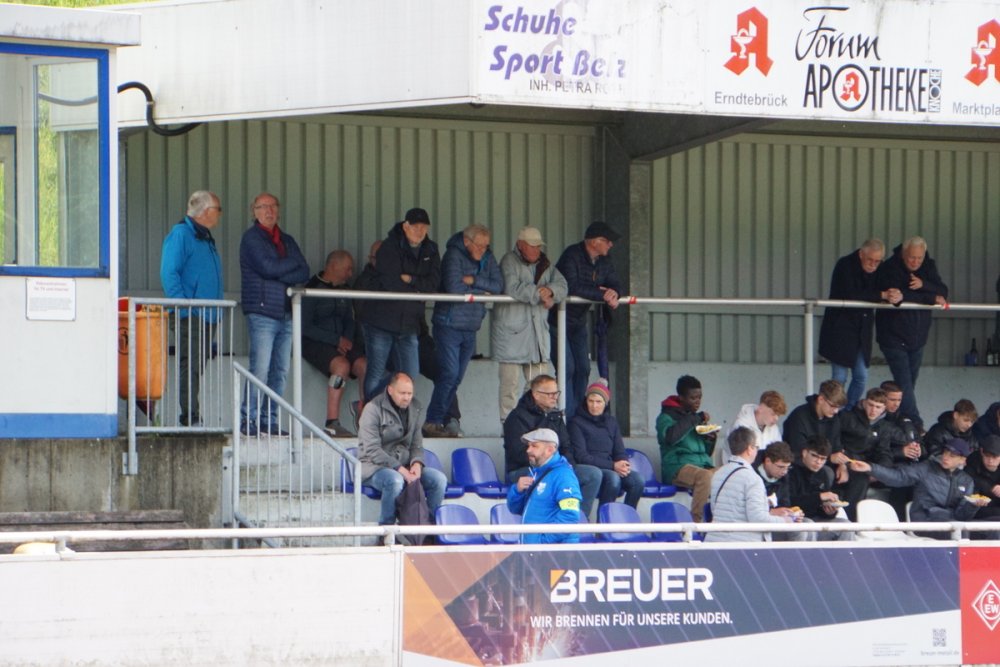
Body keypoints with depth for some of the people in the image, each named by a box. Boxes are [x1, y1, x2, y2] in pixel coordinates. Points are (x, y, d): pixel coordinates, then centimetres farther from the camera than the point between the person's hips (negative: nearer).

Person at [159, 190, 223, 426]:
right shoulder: (180, 234, -7)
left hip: (208, 317, 9)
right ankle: (190, 418, -12)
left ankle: (193, 417, 12)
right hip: (190, 316, -9)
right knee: (190, 366, -10)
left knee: (197, 368, 9)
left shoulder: (206, 238, 21)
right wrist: (183, 306, -20)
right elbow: (168, 273, -15)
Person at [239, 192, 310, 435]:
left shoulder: (287, 241, 20)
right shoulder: (252, 237, 1)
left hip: (286, 313, 6)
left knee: (280, 371, 3)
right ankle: (248, 419, -8)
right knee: (260, 369, -12)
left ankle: (271, 419, 7)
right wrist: (292, 263, 2)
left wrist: (280, 277, -8)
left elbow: (304, 272, 9)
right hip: (262, 312, -6)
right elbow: (267, 267, -13)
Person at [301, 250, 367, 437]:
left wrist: (346, 341, -1)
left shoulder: (344, 290, 14)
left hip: (340, 342, 7)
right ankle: (332, 423, -31)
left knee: (364, 366, -20)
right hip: (314, 344, -6)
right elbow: (305, 327, -13)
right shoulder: (312, 289, -9)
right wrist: (337, 340, -15)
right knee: (342, 365, -33)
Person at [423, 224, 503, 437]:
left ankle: (438, 421, 9)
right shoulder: (454, 255, -9)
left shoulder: (487, 258, 10)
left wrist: (474, 280, -13)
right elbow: (453, 288, -19)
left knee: (456, 378, 5)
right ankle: (432, 423, -10)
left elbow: (498, 286, 0)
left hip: (470, 329, 7)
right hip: (449, 324, -7)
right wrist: (481, 292, -6)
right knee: (449, 374, -13)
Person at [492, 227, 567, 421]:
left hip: (537, 331, 6)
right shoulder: (509, 261, -4)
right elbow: (512, 288, -19)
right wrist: (540, 295, -12)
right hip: (511, 331, -6)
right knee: (511, 381, -5)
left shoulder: (545, 265, 16)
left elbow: (562, 285, 7)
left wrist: (550, 290, -16)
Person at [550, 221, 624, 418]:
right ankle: (567, 417, -12)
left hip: (579, 322, 8)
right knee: (567, 369, -13)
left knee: (583, 369, 7)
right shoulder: (572, 256, -22)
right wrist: (602, 295, -32)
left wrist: (614, 293, -21)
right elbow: (572, 287, -33)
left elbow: (615, 284, 4)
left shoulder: (603, 262, 3)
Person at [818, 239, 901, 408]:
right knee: (840, 377, -6)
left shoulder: (879, 270, 4)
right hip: (840, 330, -6)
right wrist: (882, 295, -24)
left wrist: (897, 296, -22)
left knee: (861, 378, 4)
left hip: (862, 332, 6)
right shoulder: (845, 265, -14)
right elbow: (850, 296, -25)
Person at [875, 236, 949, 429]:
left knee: (909, 383, 10)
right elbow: (898, 297, -27)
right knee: (904, 383, -13)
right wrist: (932, 299, -21)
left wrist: (923, 284, -25)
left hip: (918, 337, 6)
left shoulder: (928, 266, 4)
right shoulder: (888, 269, -15)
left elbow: (942, 292, -5)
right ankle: (914, 424, -17)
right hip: (893, 337, -6)